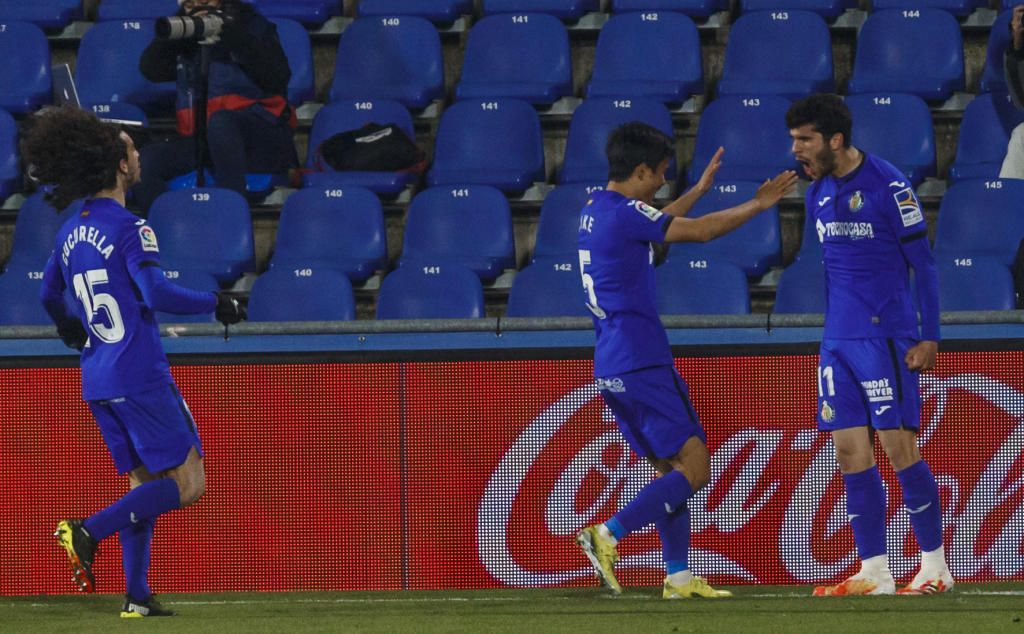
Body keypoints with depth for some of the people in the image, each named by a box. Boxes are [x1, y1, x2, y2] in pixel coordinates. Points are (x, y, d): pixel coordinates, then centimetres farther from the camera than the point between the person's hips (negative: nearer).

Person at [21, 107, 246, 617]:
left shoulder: (71, 233, 10)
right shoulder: (128, 228, -14)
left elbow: (49, 296, 23)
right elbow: (155, 293, -24)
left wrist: (69, 327, 45)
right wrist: (215, 303, -10)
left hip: (97, 382, 8)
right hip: (140, 377, -8)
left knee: (143, 481, 15)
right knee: (186, 484, -4)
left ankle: (137, 597, 9)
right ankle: (88, 532, -18)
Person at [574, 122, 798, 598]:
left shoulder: (595, 212, 15)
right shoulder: (625, 213, -13)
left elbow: (660, 224, 35)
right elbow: (700, 231, -10)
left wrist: (700, 189, 42)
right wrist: (757, 205, 2)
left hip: (611, 368, 10)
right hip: (641, 364, -10)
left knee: (670, 467, 14)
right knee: (693, 468, -8)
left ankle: (678, 577, 10)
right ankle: (607, 536, -18)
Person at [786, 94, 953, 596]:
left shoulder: (888, 187, -11)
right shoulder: (819, 194, 12)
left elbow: (923, 264, -8)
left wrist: (929, 338, -12)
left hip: (886, 337, -7)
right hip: (838, 342, 7)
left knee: (897, 446, -9)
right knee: (850, 451, 1)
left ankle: (934, 567, -1)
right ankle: (874, 573, 3)